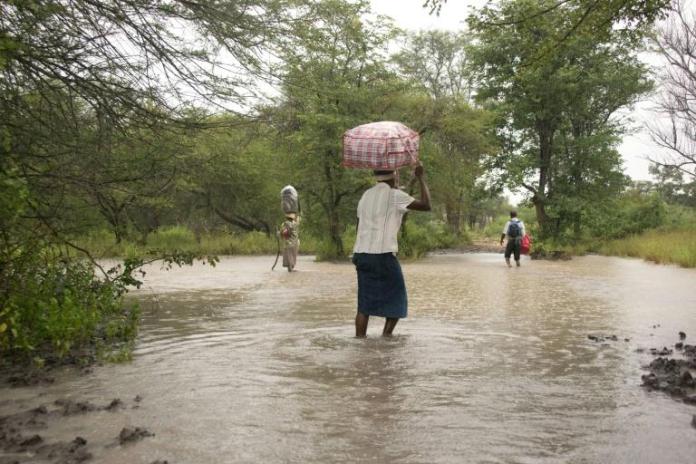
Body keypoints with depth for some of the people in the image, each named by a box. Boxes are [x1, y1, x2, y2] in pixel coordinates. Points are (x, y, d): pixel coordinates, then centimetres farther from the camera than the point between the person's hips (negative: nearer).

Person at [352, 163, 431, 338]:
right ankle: (385, 337, 0)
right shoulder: (394, 195, -6)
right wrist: (420, 178, -1)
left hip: (362, 253, 7)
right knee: (396, 302, 7)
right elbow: (426, 205, -11)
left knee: (365, 304, 9)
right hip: (383, 254, -6)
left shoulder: (366, 195, 14)